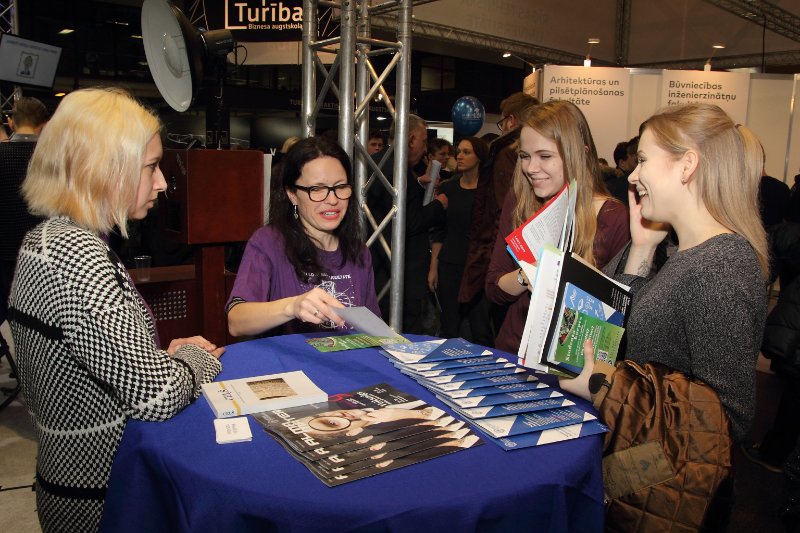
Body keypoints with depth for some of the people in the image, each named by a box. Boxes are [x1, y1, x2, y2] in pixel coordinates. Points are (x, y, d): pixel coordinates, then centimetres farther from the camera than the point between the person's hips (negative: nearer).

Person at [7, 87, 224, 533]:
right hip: (105, 496, -9)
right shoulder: (77, 256, -27)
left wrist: (164, 352, 0)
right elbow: (156, 397, -29)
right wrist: (194, 357, -9)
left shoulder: (47, 238, 4)